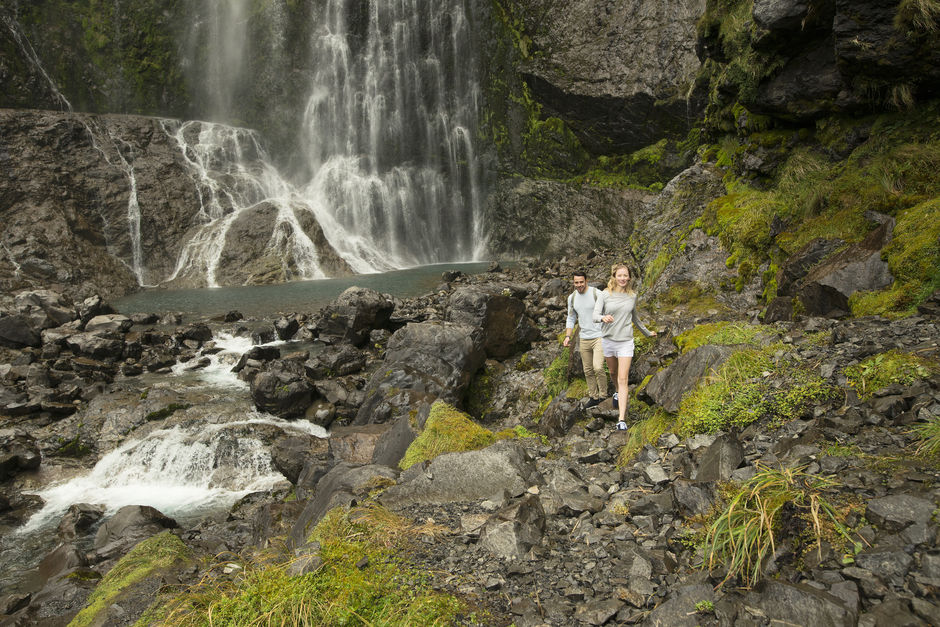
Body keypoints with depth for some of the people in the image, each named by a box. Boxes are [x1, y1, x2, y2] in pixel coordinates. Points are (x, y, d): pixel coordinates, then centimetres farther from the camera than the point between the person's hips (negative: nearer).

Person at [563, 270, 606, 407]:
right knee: (588, 371, 11)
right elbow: (571, 319, 14)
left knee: (598, 368, -17)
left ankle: (603, 396, 2)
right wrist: (567, 336, 1)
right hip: (583, 338, 5)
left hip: (599, 337, -5)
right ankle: (594, 397, 25)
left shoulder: (597, 294, -11)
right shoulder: (572, 298, 5)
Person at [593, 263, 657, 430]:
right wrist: (603, 318, -38)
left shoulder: (632, 296, 2)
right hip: (608, 340, 1)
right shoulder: (605, 295, -6)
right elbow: (595, 316, -15)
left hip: (625, 342, -1)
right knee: (613, 373, 21)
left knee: (623, 379, -9)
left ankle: (622, 419, -10)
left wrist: (647, 333, 29)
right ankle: (618, 392, 55)